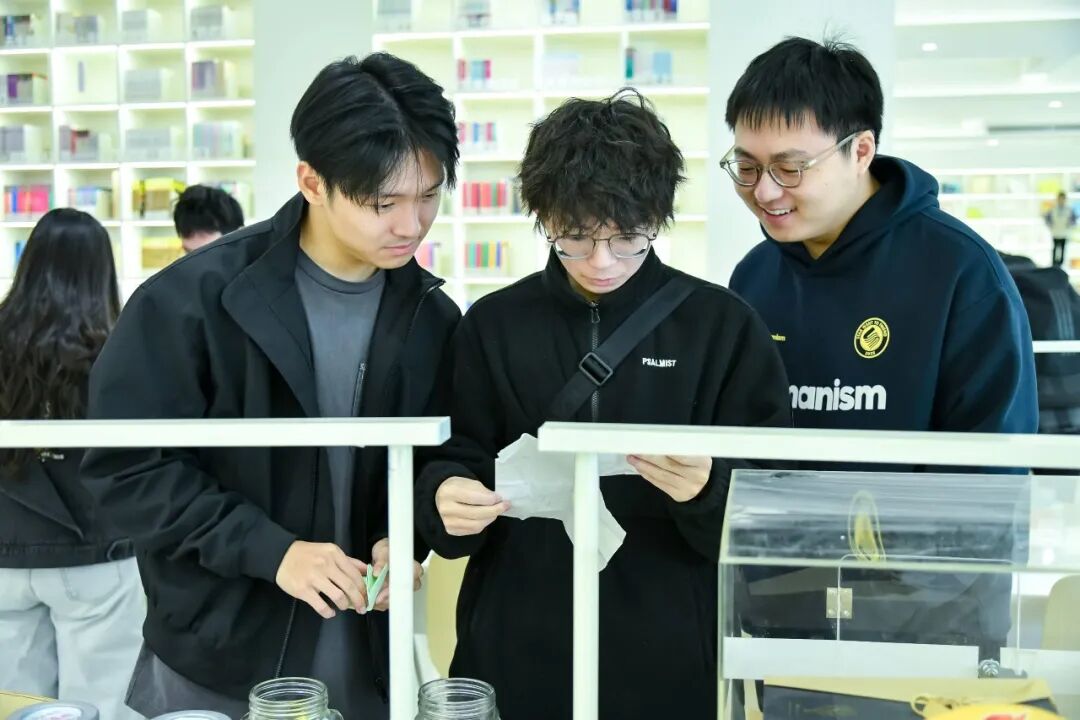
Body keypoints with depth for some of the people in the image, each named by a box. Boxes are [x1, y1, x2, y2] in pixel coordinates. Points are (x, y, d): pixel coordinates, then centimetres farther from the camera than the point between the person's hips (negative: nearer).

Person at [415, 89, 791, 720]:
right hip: (517, 657, 2)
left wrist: (706, 491, -24)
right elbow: (453, 463, 5)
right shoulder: (492, 325, 3)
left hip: (672, 661, -1)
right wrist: (449, 498, -17)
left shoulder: (726, 326, -3)